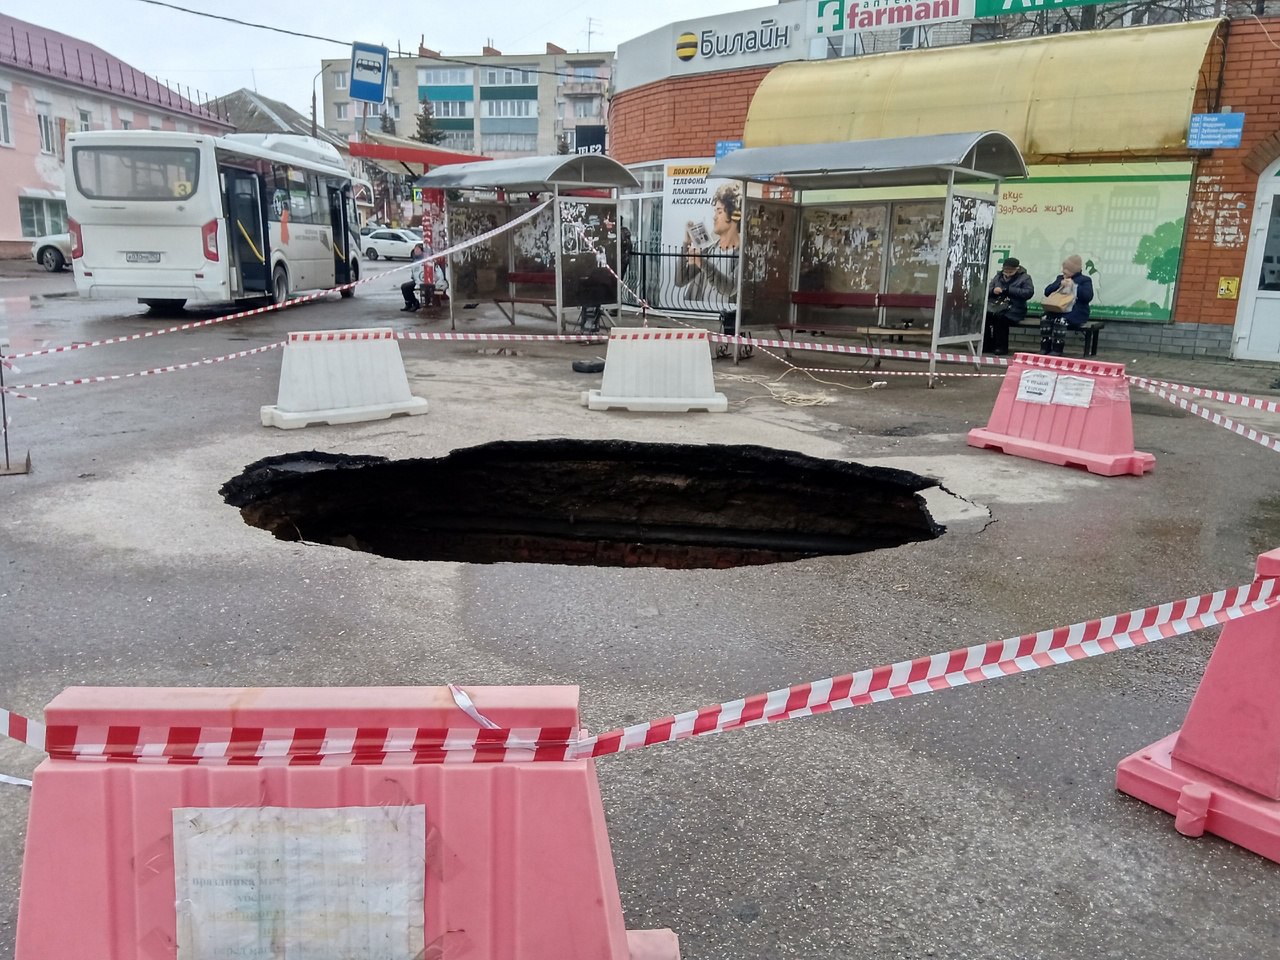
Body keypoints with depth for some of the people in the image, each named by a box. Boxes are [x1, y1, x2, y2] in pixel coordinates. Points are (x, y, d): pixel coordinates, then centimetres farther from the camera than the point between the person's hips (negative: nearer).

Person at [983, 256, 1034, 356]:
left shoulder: (1024, 278, 7)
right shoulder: (998, 276, 21)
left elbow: (1029, 292, -9)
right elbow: (987, 290, 19)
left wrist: (1008, 290, -14)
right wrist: (993, 290, -7)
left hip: (1013, 309, -4)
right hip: (995, 305, 4)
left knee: (1000, 316, -36)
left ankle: (1001, 347, -24)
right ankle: (987, 344, -18)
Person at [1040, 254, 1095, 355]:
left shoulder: (1085, 280, 5)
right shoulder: (1060, 277, 20)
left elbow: (1088, 296, -10)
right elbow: (1047, 292, 11)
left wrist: (1074, 286, -13)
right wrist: (1059, 284, -6)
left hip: (1075, 313, -5)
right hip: (1057, 310, 5)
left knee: (1060, 320, -34)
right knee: (1045, 318, -26)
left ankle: (1057, 351, -31)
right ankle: (1044, 349, -24)